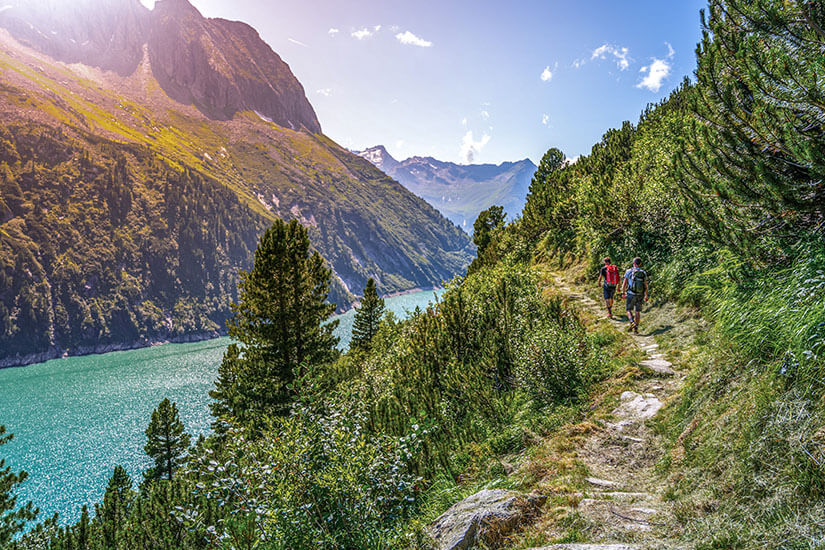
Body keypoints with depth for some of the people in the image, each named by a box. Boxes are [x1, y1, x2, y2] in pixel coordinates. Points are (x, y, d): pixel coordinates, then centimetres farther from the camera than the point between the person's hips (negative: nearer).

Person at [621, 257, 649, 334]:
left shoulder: (629, 271, -5)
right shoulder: (643, 273, 2)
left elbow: (624, 283, -5)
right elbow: (645, 285, 4)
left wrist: (623, 293, 4)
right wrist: (647, 295, 14)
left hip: (631, 294, -2)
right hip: (640, 295, 2)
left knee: (629, 310, 8)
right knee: (637, 311, 9)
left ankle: (632, 322, -17)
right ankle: (636, 328, 6)